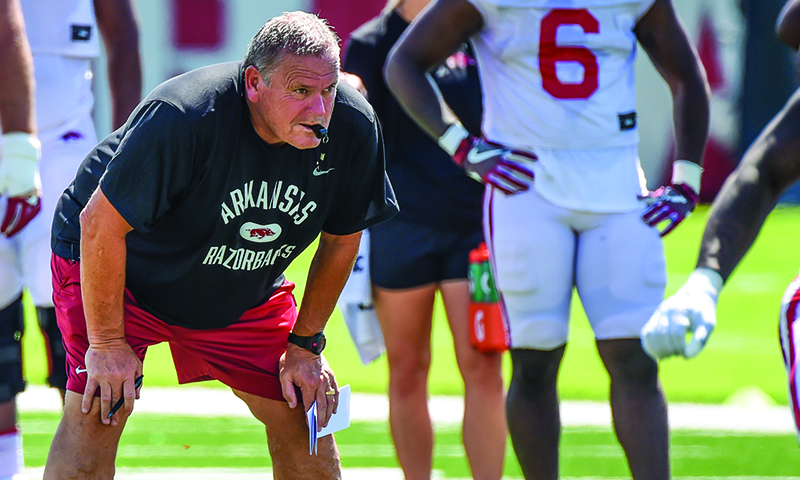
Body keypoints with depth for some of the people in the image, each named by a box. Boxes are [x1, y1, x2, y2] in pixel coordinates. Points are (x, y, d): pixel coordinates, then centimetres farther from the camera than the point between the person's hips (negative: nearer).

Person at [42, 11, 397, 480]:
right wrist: (107, 341, -24)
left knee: (303, 415, 1)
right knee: (97, 414, -19)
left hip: (245, 291, 5)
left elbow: (341, 238, -3)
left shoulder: (353, 127, -21)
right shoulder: (182, 119, -38)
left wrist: (306, 343, 1)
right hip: (124, 268, -5)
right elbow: (101, 223, -30)